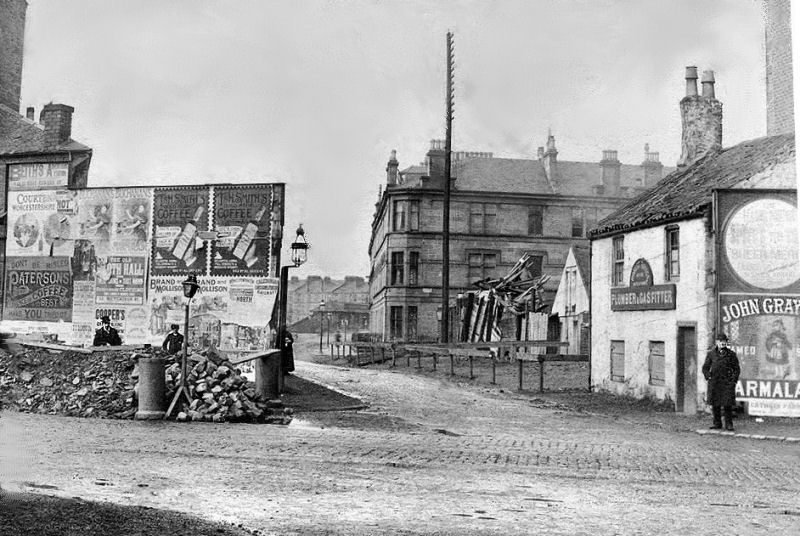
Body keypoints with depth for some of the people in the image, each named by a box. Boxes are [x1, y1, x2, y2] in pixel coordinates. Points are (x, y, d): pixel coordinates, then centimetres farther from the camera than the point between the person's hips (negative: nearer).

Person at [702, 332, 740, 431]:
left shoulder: (731, 354, 5)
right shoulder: (711, 354, 7)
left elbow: (736, 369, 8)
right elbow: (705, 367, 12)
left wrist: (734, 380, -3)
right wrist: (708, 377, -2)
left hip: (727, 382, -1)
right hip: (714, 383, 1)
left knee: (728, 404, -4)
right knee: (715, 404, 4)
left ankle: (729, 424, 6)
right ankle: (717, 423, 15)